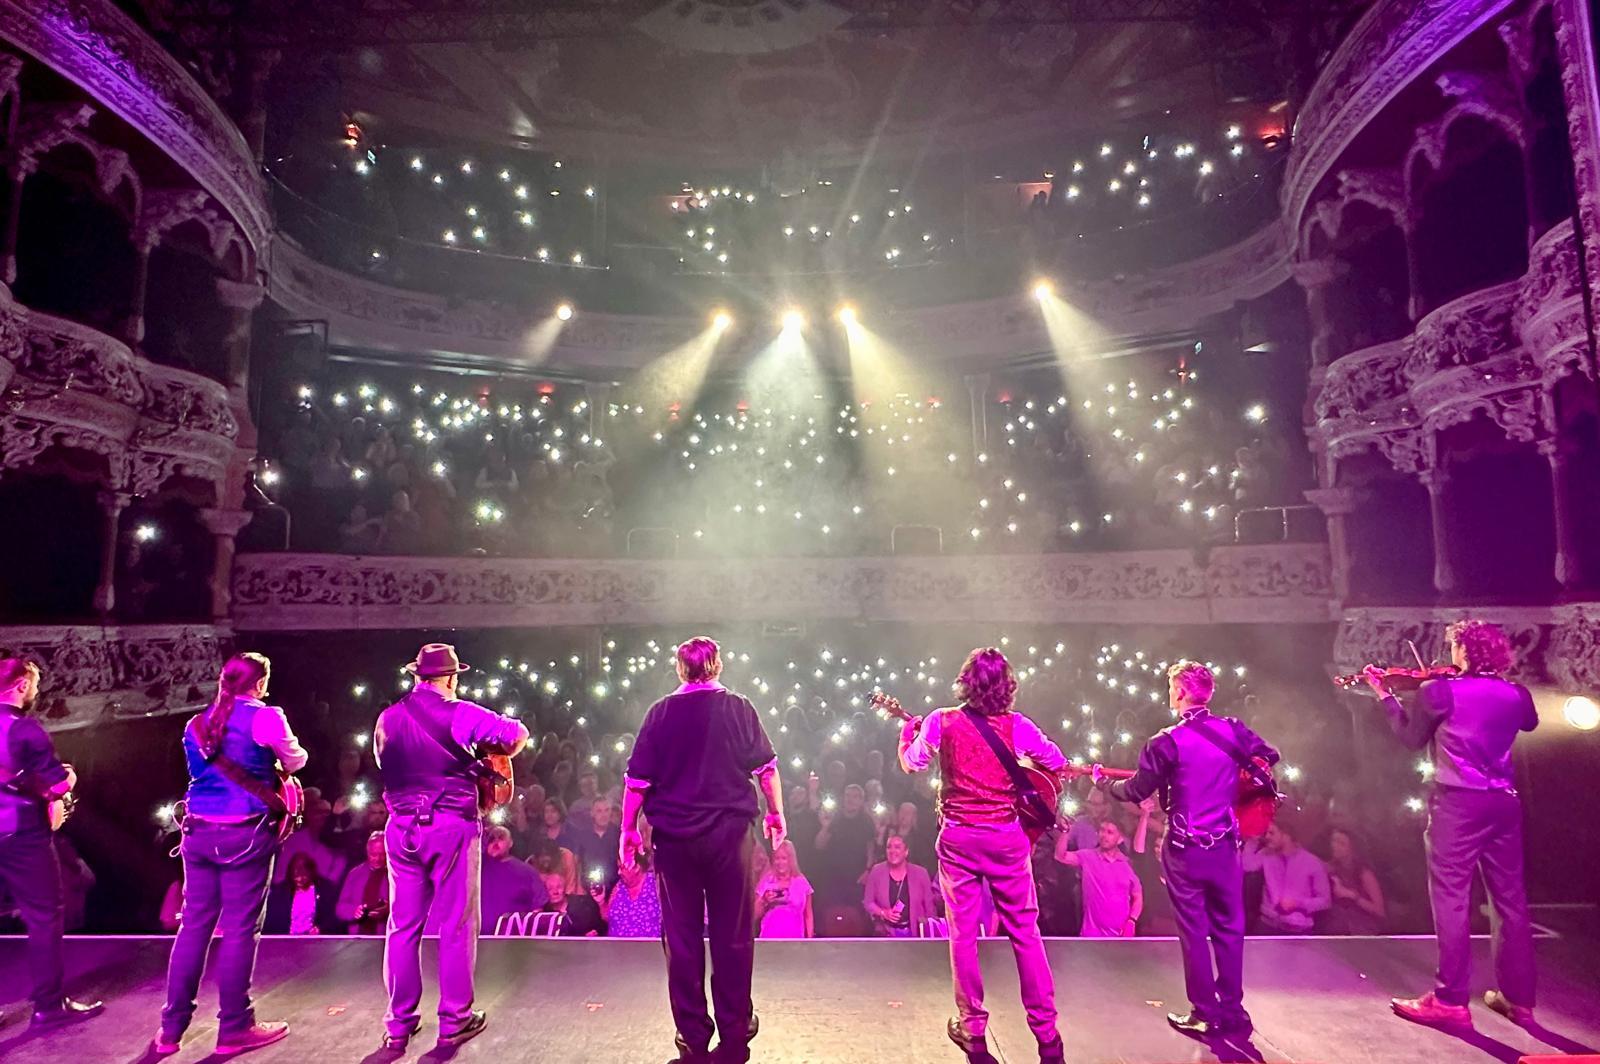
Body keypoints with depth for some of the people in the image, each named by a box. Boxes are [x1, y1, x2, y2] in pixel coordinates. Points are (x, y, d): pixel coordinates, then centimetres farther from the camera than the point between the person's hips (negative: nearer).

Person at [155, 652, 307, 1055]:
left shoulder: (196, 724, 12)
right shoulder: (264, 718, -9)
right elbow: (295, 761, 4)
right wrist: (274, 761, 27)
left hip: (199, 831, 7)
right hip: (245, 834, -6)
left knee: (194, 924, 14)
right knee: (240, 928, 2)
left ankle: (172, 1028, 21)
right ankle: (234, 1029, 11)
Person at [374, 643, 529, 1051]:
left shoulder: (387, 719, 7)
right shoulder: (458, 713, -10)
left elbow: (385, 765, 17)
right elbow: (517, 733, -13)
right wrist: (490, 760, 7)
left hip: (402, 826, 5)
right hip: (452, 825, -5)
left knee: (403, 925, 13)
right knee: (456, 925, 5)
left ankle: (399, 1023, 21)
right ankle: (454, 1020, 14)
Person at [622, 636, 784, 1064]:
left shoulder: (661, 712, -1)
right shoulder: (739, 708, -3)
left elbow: (637, 778, -1)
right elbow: (766, 767, 0)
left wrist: (628, 828, 9)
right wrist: (776, 813, 12)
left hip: (674, 837, 1)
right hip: (730, 834, -1)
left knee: (682, 937, 11)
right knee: (733, 935, 11)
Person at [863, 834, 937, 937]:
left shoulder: (920, 873, -5)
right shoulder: (876, 871, -5)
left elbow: (929, 906, 2)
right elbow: (868, 902, 3)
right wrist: (883, 913, -14)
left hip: (914, 932, 0)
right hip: (886, 933, 0)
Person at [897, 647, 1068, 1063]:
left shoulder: (941, 721, -7)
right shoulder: (1016, 725, -6)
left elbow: (910, 763, 5)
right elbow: (1059, 764, 2)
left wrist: (907, 732, 23)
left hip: (959, 837, 0)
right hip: (1007, 837, 1)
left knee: (963, 932, 10)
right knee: (1025, 930, 11)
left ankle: (971, 1027, 19)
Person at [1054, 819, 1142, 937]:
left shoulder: (1128, 864, 6)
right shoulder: (1087, 857, 0)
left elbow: (1137, 897, 10)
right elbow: (1060, 856, -15)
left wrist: (1131, 922, -4)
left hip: (1122, 935, 2)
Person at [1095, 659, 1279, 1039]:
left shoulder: (1167, 741, -15)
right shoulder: (1232, 730, -2)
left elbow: (1135, 792, -8)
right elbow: (1269, 756, 12)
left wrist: (1103, 781, 9)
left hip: (1185, 849, -4)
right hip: (1226, 846, 5)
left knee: (1193, 930, 7)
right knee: (1229, 928, 16)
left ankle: (1206, 1014, 15)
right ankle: (1232, 1009, 26)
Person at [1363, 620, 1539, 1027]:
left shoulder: (1438, 692, -10)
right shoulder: (1517, 695, 5)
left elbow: (1412, 737, 3)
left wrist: (1386, 696, 13)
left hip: (1457, 801, -6)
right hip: (1503, 802, 6)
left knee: (1451, 898, -2)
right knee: (1510, 899, 15)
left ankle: (1450, 1000, 1)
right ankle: (1518, 997, 25)